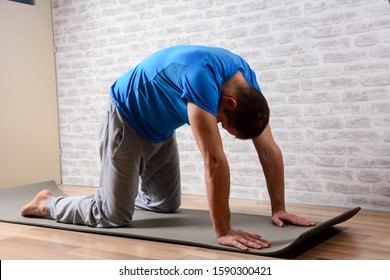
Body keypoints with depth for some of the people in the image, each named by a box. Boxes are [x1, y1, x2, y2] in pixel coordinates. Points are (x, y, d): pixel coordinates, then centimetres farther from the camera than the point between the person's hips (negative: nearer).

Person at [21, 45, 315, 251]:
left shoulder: (247, 80, -14)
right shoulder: (202, 76, -40)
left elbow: (270, 150, -10)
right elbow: (214, 160, -42)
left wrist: (279, 208, -12)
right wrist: (223, 231, -39)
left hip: (161, 128, 8)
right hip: (126, 120, -8)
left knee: (167, 204, 15)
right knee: (114, 216, -8)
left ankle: (115, 192, 42)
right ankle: (48, 204, 18)